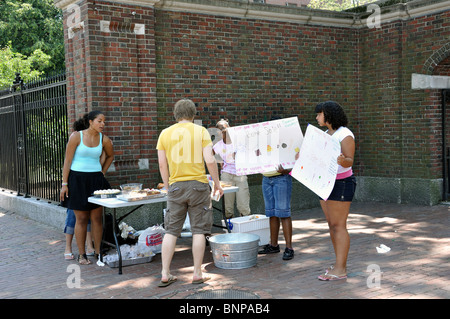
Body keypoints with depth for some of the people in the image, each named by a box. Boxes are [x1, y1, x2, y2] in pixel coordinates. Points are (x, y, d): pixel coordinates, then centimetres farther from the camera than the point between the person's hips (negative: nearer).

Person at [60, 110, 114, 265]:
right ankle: (81, 254, 11)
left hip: (96, 181, 3)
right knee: (81, 219, 1)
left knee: (97, 218, 4)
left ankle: (98, 252, 13)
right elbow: (67, 161, -6)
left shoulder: (104, 139, 2)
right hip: (77, 180, -3)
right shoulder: (76, 136, -8)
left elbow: (110, 156, 23)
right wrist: (64, 184, -9)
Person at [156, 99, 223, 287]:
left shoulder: (165, 134, 6)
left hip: (176, 186, 2)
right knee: (198, 230, 6)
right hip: (198, 184, -2)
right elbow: (210, 160, -8)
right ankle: (197, 274, 10)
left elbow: (162, 165, 5)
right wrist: (217, 184, 3)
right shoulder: (201, 131, -2)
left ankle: (165, 275, 10)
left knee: (171, 231, 8)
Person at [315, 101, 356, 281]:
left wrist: (343, 160, -40)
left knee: (338, 225, -7)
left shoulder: (345, 134, -12)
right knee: (332, 225, 10)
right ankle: (340, 264, 19)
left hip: (341, 183, -9)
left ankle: (340, 270, -2)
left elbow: (349, 161, -20)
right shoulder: (326, 134, 14)